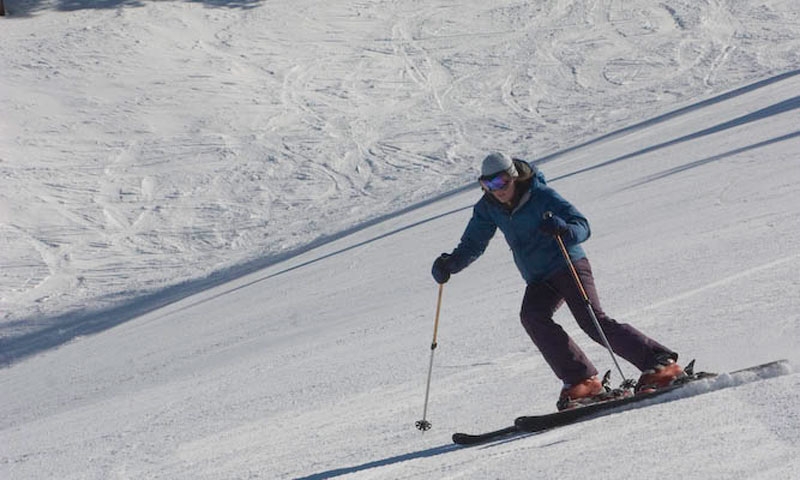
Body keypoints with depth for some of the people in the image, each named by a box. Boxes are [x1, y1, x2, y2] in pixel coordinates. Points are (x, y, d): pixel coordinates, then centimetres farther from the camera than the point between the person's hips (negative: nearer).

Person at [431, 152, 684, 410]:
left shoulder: (541, 195, -16)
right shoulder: (488, 208, 0)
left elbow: (583, 227, -19)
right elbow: (472, 245, 8)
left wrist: (563, 229, -42)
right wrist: (450, 264, -12)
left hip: (569, 265, -5)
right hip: (539, 280, 6)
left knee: (592, 320, -21)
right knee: (532, 316, -23)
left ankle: (661, 362, -16)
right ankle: (580, 379, -21)